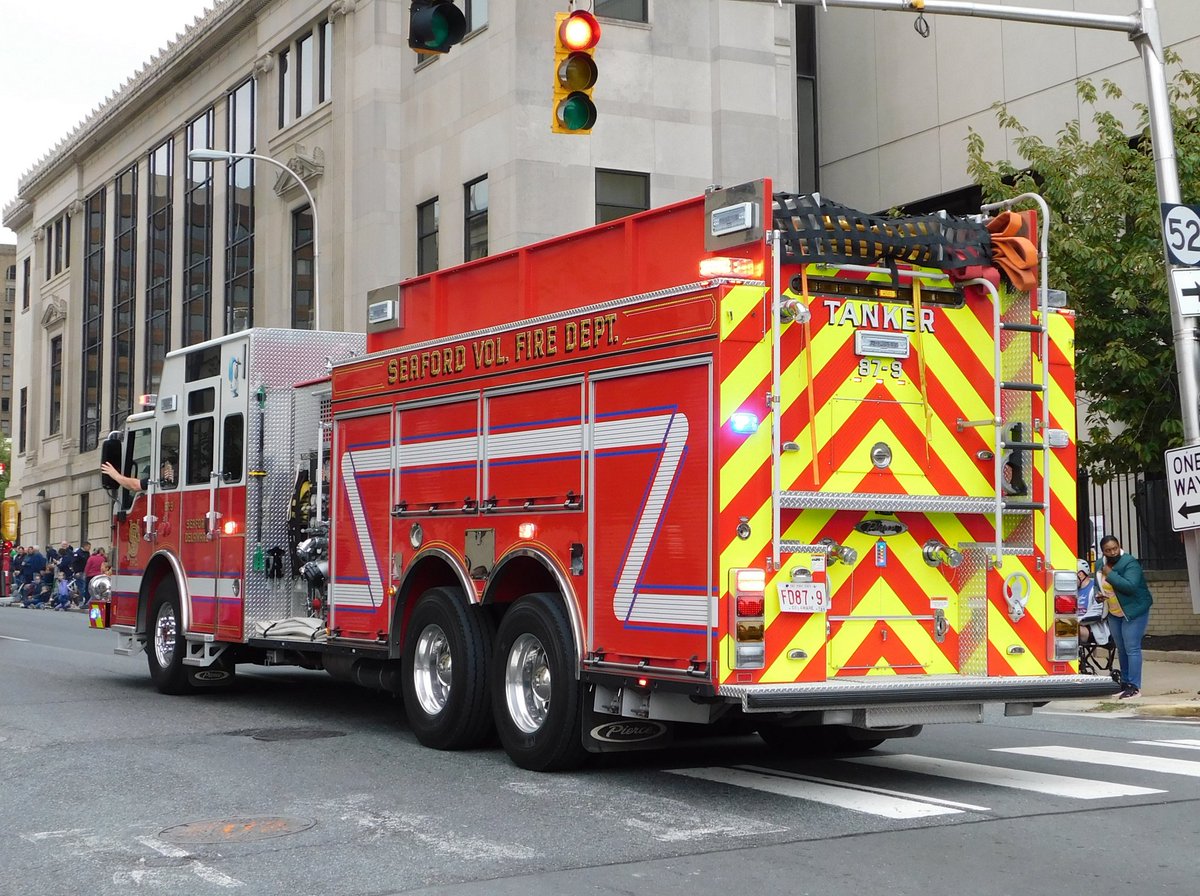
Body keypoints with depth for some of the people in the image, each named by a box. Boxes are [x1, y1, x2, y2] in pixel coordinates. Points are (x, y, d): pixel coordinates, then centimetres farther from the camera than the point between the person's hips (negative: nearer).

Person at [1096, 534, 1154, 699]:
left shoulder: (1130, 563, -18)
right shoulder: (1101, 565, 5)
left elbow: (1130, 586, -33)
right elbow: (1100, 585, 22)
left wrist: (1110, 574, -26)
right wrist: (1099, 595, 1)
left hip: (1134, 611, -7)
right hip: (1114, 613, 8)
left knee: (1132, 648, -11)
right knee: (1121, 649, 13)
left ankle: (1134, 687, -10)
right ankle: (1125, 682, 22)